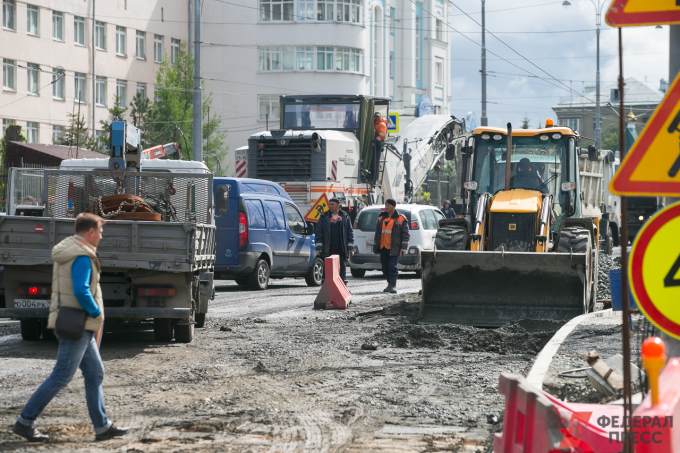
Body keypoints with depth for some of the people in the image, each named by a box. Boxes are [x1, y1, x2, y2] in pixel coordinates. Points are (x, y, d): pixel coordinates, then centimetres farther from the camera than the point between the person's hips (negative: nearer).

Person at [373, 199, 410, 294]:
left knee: (392, 267, -11)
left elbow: (405, 235, -3)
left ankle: (393, 286, -8)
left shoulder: (401, 219, -3)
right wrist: (375, 246, 15)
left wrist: (403, 248, -9)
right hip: (383, 248, 6)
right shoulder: (381, 218, 14)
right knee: (385, 268, 10)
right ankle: (390, 284, 23)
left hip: (394, 249, -6)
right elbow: (377, 233, 19)